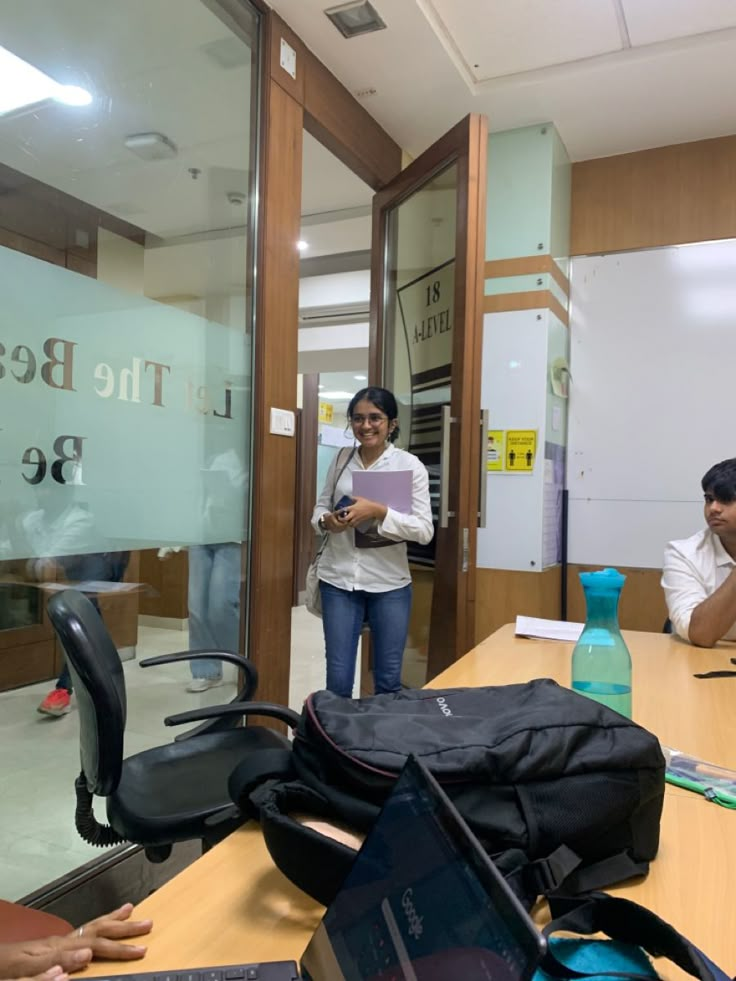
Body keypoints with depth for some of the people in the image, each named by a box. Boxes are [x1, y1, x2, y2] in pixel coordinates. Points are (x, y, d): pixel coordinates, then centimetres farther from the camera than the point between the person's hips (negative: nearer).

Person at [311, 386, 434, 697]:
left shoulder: (410, 465, -5)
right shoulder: (341, 459, 5)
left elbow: (425, 530, -10)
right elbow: (320, 507, 13)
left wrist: (379, 511, -24)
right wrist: (327, 520, -10)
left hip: (389, 583, -2)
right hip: (339, 579, 2)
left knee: (388, 678, 13)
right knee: (338, 678, 9)